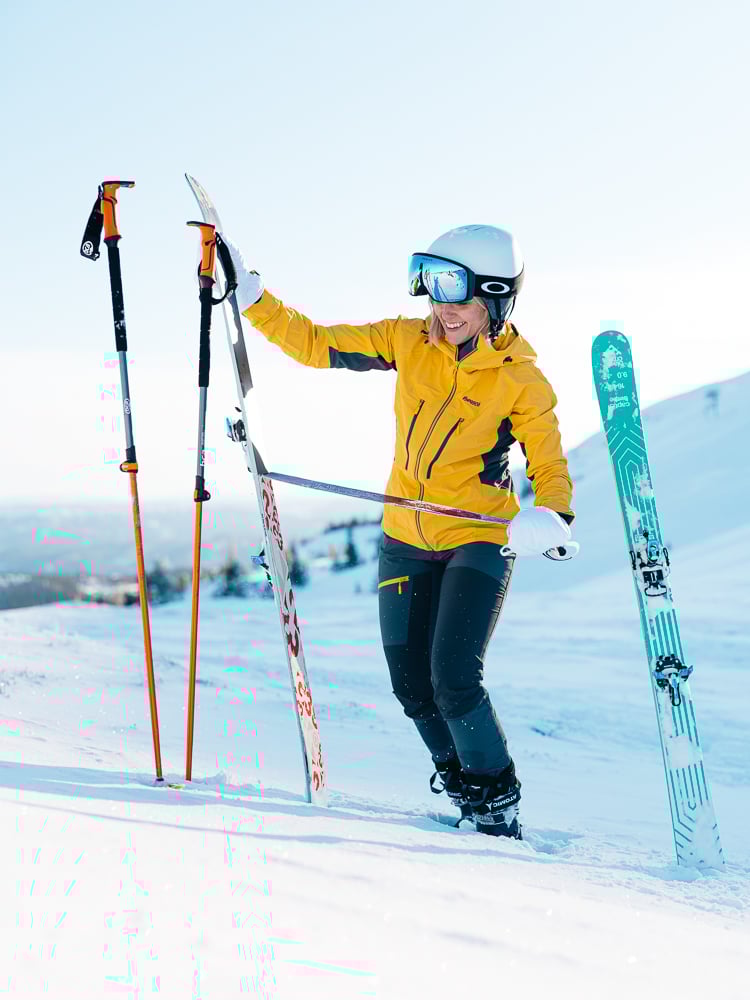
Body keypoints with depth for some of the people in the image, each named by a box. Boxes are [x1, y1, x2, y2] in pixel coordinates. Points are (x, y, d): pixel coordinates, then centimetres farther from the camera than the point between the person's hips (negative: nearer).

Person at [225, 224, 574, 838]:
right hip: (406, 540, 4)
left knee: (454, 679, -16)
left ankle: (497, 802, 7)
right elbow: (315, 345, 1)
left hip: (479, 540, -4)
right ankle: (458, 778, 30)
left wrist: (549, 519, -33)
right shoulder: (408, 341, -4)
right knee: (412, 687, 5)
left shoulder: (522, 381, -14)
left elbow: (551, 471, -12)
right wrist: (249, 297, -8)